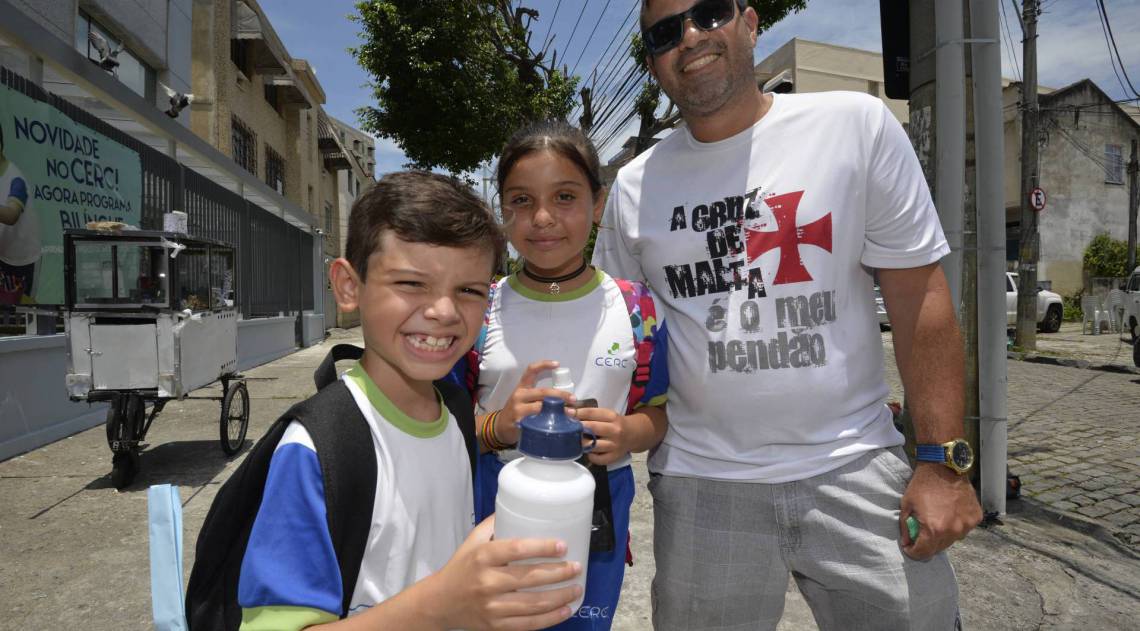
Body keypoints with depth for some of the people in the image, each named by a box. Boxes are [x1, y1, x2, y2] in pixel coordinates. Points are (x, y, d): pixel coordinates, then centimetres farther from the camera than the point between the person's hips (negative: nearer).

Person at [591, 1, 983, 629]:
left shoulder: (857, 125, -3)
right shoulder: (633, 185, 2)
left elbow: (919, 298, -4)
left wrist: (944, 458, -6)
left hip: (855, 467, 0)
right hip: (702, 482, 2)